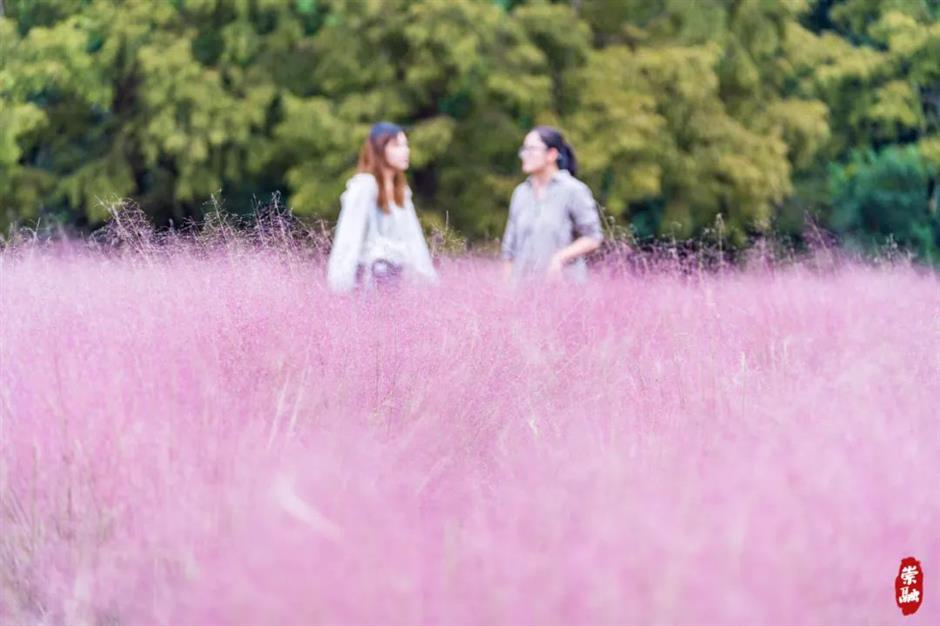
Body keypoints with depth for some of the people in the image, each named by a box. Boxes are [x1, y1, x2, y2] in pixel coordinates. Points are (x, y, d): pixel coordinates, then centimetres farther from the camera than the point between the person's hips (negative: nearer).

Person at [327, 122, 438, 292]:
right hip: (370, 275, -7)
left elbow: (412, 235, 14)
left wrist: (428, 275, 9)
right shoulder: (364, 185, -9)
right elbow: (350, 234, -15)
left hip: (396, 276, 7)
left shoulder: (400, 190, 15)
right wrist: (341, 279, -22)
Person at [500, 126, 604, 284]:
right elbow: (510, 248, 14)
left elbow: (592, 238, -3)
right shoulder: (521, 193, 12)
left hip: (562, 283, -4)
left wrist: (561, 257, -16)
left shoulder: (573, 190, -2)